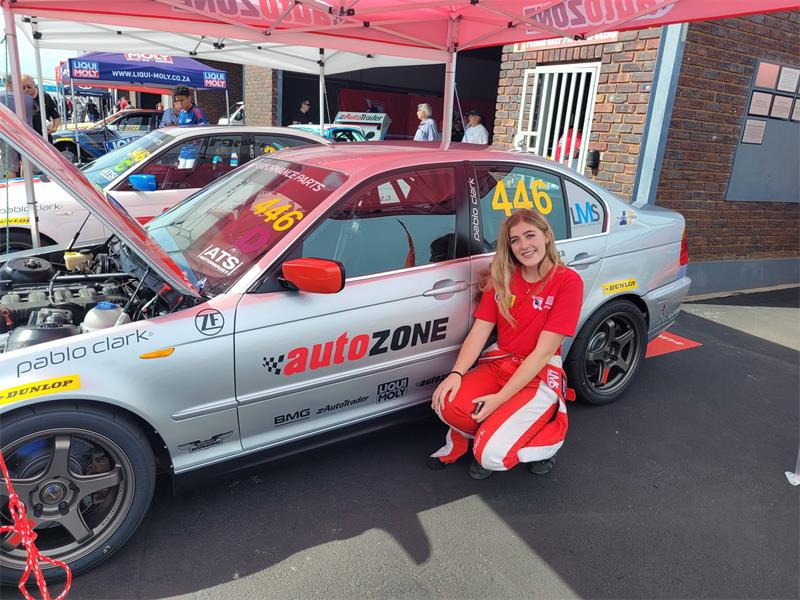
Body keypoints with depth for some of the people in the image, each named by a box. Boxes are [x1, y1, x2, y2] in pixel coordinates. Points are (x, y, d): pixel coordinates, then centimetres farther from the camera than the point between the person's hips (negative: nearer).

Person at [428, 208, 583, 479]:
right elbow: (480, 330, -2)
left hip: (540, 375, -4)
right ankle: (464, 437, 9)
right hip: (499, 363, 4)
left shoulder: (567, 281, -13)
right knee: (449, 405, -27)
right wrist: (456, 373, -19)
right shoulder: (502, 277, 3)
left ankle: (549, 437, 9)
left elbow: (543, 352, -17)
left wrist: (500, 398, -22)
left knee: (493, 454, -23)